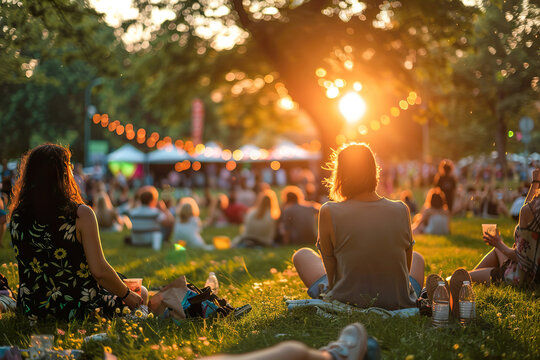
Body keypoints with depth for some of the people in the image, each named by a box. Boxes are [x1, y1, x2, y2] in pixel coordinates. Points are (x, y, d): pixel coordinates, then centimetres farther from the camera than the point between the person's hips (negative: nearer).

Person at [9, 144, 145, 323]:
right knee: (141, 294, 21)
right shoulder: (81, 214, -20)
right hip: (77, 308, -6)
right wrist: (127, 296, -4)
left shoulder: (16, 216, -5)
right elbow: (99, 271, -20)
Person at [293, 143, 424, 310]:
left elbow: (331, 272, -7)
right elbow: (406, 266, 4)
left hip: (348, 303, -2)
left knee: (301, 255, 27)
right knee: (417, 258, 37)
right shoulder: (401, 211, -9)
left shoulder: (329, 213, -17)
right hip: (399, 303, 2)